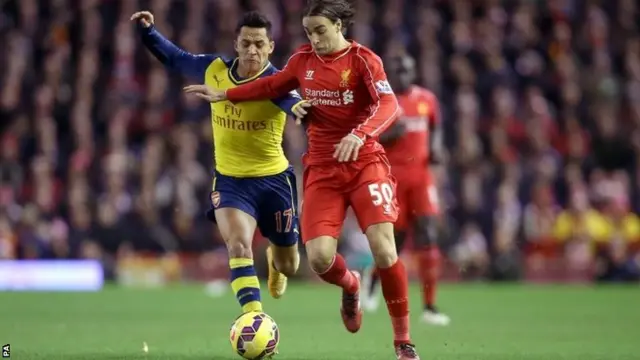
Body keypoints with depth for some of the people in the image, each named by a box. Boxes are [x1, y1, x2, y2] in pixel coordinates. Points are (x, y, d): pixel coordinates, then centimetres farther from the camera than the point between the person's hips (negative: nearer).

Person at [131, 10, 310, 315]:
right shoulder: (214, 69, -6)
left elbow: (294, 101, -43)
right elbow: (176, 59, 13)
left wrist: (298, 107, -67)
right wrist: (148, 32, -1)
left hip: (273, 180, -2)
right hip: (230, 180, 2)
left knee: (288, 267, 15)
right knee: (238, 246, -25)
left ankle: (274, 259, 53)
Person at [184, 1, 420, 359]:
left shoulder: (363, 60, -8)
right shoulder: (303, 60, 7)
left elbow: (389, 105, -23)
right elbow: (273, 86, 26)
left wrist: (359, 134, -41)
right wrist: (224, 95, 29)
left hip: (365, 163, -4)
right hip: (322, 168, 4)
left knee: (384, 249, -18)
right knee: (320, 257, -13)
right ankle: (350, 286, 26)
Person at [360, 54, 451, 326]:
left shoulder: (427, 99, 8)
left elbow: (435, 128, 25)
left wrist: (435, 148, 6)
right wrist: (387, 135, -21)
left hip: (420, 174, 3)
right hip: (391, 175, -3)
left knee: (428, 237, -9)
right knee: (394, 238, -1)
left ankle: (429, 306, -6)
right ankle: (373, 276, 35)